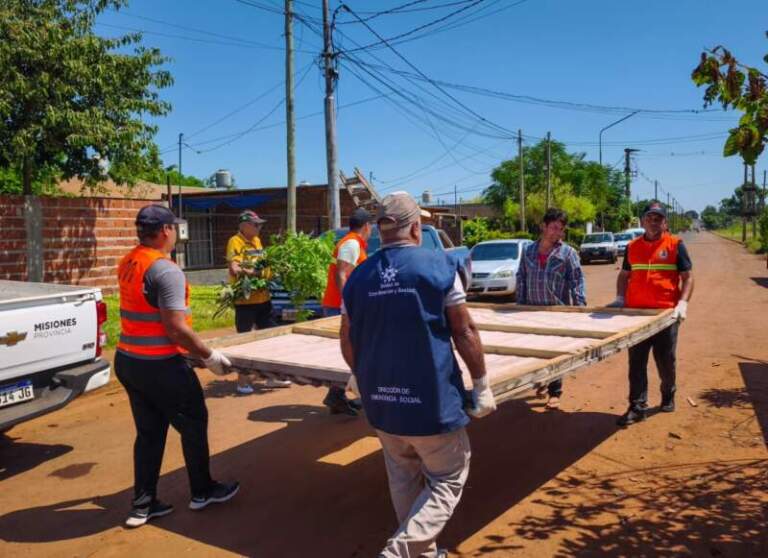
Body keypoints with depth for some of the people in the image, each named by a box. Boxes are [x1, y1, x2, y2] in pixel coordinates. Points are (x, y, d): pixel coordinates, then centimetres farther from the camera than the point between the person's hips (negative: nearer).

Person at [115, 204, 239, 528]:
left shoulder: (127, 265, 6)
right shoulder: (166, 270, -20)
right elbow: (176, 328, -24)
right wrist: (209, 356, -12)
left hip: (127, 360, 8)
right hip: (160, 366, -8)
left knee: (149, 431, 17)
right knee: (194, 424, 12)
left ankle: (142, 504, 23)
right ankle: (202, 492, 27)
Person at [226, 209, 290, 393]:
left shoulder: (257, 240, 14)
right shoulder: (235, 242, -11)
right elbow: (235, 269, -22)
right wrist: (257, 273, -26)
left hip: (263, 298, 8)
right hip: (245, 300, -8)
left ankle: (271, 377, 26)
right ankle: (243, 382, 13)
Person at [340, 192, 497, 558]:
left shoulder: (358, 276, 2)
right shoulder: (439, 266, -10)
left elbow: (348, 344, 8)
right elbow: (464, 332, -8)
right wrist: (482, 383, 3)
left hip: (381, 402, 5)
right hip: (431, 399, -5)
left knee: (404, 480, 20)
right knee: (447, 480, 11)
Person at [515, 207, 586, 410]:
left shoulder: (568, 252, -2)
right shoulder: (528, 250, 7)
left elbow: (577, 281, -6)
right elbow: (521, 278, 10)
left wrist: (580, 307, -15)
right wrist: (520, 304, 6)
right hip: (533, 310, 3)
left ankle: (555, 392, 12)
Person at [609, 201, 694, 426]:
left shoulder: (675, 245, -1)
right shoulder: (632, 246, 8)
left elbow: (688, 277, -1)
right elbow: (624, 275, 18)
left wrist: (683, 303, -15)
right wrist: (620, 298, 3)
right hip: (636, 313, 3)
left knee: (666, 360, 11)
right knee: (636, 361, 2)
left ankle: (668, 396, 35)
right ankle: (638, 407, 7)